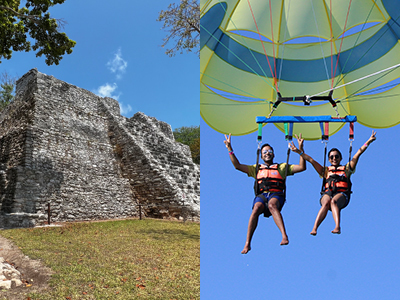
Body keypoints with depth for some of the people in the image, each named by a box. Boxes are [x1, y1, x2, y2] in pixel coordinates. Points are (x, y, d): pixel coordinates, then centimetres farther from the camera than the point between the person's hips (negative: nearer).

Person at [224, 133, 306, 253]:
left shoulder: (282, 167, 25)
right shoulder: (256, 168, 28)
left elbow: (302, 167, 18)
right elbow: (237, 166, 20)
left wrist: (300, 149, 8)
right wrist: (230, 150, 13)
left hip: (277, 194, -1)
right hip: (261, 195, 1)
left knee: (272, 205, -38)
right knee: (256, 208, -33)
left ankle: (284, 236, -51)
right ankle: (247, 244, -33)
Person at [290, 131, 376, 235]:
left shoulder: (346, 168, 28)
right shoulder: (326, 170, 30)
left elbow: (358, 154, 22)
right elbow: (311, 160, 24)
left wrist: (369, 141, 17)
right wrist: (299, 151, 19)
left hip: (342, 194, -1)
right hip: (327, 193, 1)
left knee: (333, 201, -36)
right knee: (326, 203, -34)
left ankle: (337, 227, -53)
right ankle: (314, 229, -49)